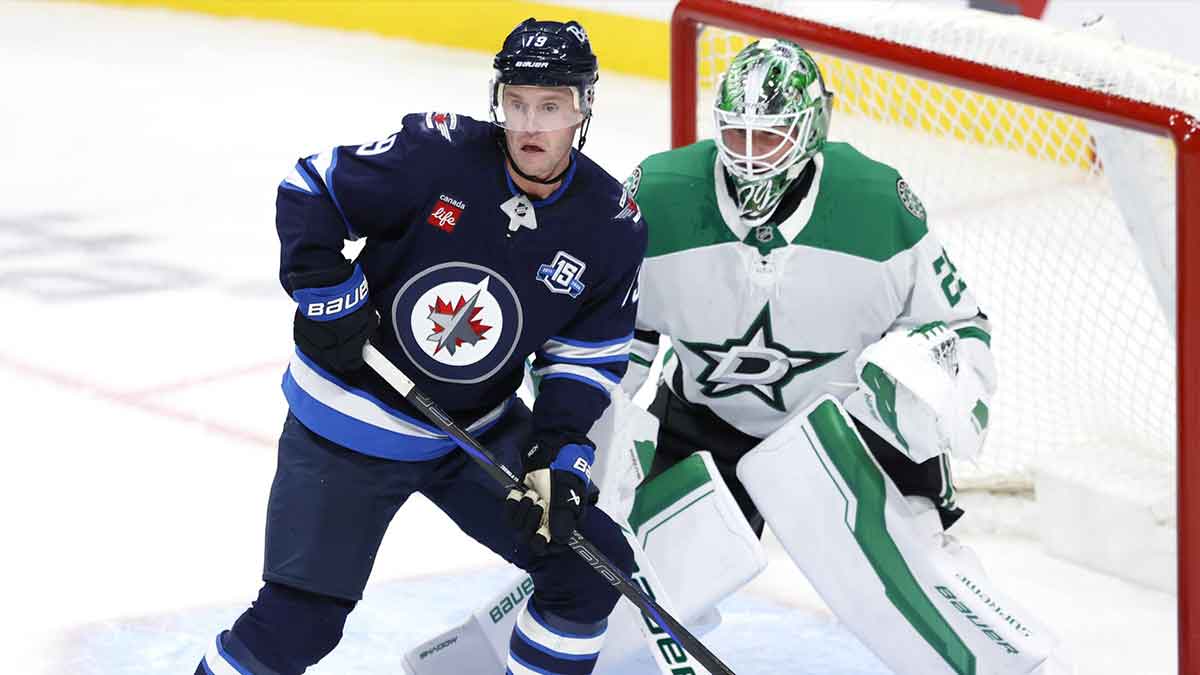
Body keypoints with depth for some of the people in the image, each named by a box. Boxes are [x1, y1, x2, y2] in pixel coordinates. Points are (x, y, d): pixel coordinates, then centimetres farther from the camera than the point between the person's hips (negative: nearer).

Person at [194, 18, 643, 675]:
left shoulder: (612, 227, -8)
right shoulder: (435, 156, -20)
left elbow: (588, 358, -2)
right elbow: (310, 189, -10)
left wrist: (561, 457, -15)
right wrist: (326, 293, -20)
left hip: (480, 430, 4)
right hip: (349, 423, -4)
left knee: (592, 564, 0)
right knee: (298, 621, -8)